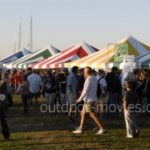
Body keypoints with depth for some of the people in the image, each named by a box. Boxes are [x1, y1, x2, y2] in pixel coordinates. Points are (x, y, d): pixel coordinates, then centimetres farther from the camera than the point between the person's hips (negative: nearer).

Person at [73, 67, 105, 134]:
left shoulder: (89, 79, -16)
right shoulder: (94, 78, 12)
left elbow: (85, 91, -18)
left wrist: (80, 99, -10)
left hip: (89, 99, -10)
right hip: (88, 99, 10)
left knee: (92, 115, -7)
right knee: (83, 113, 13)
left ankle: (101, 128, -7)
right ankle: (80, 129, 17)